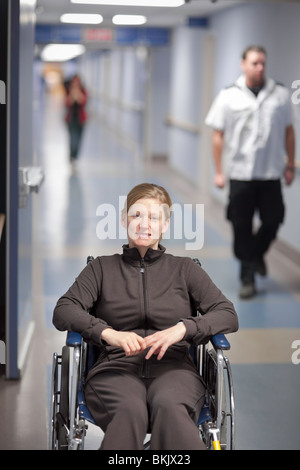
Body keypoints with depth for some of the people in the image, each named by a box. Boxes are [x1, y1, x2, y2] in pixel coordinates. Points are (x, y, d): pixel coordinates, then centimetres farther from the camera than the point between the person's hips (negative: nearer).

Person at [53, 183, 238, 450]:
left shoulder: (184, 269, 22)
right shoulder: (102, 268, 21)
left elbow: (229, 315, 11)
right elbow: (63, 312, 7)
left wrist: (183, 329, -8)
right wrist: (108, 333, -12)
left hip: (173, 368, 0)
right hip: (116, 368, 0)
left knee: (169, 407, -38)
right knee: (129, 411, -37)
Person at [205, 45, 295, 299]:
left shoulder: (280, 94, 2)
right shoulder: (228, 97, -2)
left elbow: (288, 131, 8)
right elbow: (218, 136, 1)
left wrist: (290, 165, 7)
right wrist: (219, 171, -1)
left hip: (271, 173, 1)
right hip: (240, 173, -1)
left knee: (273, 220, 5)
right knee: (242, 226, 3)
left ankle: (256, 253, 35)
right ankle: (248, 276, 15)